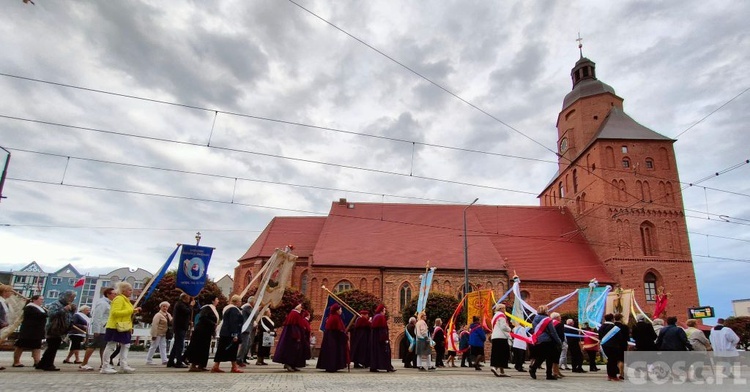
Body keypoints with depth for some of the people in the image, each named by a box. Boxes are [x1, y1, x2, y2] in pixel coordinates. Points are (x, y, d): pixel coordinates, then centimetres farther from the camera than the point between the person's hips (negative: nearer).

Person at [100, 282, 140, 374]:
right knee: (111, 346, -4)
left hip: (124, 328, 10)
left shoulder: (126, 300, 19)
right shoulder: (119, 299, -12)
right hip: (115, 327, -10)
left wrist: (134, 312, 8)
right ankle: (105, 367, 2)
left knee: (126, 345, 7)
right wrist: (131, 311, -23)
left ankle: (123, 366, 8)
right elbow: (115, 312, -24)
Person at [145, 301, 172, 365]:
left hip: (163, 334, 8)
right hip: (158, 333, -8)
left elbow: (171, 322, 10)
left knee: (163, 347, 6)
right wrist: (154, 335, -25)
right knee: (154, 346, 1)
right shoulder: (158, 315, -16)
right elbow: (154, 325, -22)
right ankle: (148, 360, 12)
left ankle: (164, 360, 6)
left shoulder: (168, 315, 10)